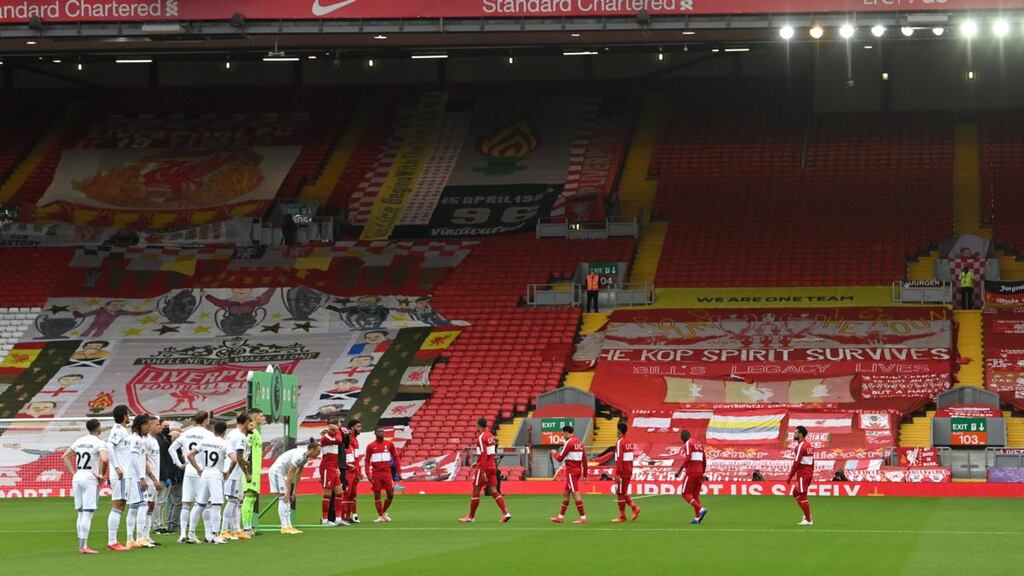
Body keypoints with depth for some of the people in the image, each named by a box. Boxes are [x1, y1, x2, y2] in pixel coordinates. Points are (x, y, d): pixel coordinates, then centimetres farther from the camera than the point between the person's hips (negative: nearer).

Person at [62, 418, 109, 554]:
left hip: (77, 478, 7)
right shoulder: (99, 443, -7)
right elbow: (104, 459, -23)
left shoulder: (79, 441, 13)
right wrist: (101, 475, -8)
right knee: (87, 514, -7)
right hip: (90, 478, -7)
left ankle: (81, 545, 15)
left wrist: (73, 473, 13)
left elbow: (65, 457, 16)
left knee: (81, 514, 12)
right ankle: (83, 546, -11)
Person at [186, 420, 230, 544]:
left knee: (202, 505, 13)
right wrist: (228, 472, -4)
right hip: (216, 475, -5)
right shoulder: (224, 444, -6)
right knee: (216, 506, -5)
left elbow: (190, 455, 5)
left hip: (204, 475, 5)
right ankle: (214, 535, -8)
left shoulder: (204, 441, 7)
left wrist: (198, 469, 10)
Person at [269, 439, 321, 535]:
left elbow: (298, 474, 8)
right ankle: (284, 527, -13)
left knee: (287, 500, 7)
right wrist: (288, 492, -25)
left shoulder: (305, 457, 2)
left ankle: (288, 526, 6)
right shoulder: (299, 456, -26)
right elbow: (289, 475, -26)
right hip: (277, 471, -10)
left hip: (282, 472, 10)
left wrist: (294, 491, 7)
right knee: (284, 499, -12)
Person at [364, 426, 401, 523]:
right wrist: (368, 474, -7)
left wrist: (398, 472, 1)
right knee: (377, 495, 1)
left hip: (387, 473, 1)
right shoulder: (370, 446, 2)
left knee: (391, 495, -1)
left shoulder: (389, 444, 6)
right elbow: (367, 461, 3)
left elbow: (395, 458, 8)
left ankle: (384, 512, 20)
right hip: (376, 474, -1)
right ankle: (380, 516, 8)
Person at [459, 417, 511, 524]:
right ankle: (505, 513, -9)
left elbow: (483, 455, -20)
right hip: (492, 466, 7)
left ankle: (471, 517, 12)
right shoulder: (490, 436, 10)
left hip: (483, 467, -7)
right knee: (494, 491, 5)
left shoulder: (481, 437, -14)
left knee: (476, 492, 4)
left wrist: (483, 472, -21)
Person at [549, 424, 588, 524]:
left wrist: (554, 453, 12)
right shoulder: (579, 443, 12)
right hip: (578, 470, 9)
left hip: (571, 471, -9)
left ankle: (583, 517, -15)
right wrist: (585, 474, 17)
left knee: (575, 493, -10)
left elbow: (560, 458, -9)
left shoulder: (569, 443, -12)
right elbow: (584, 460, 12)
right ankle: (561, 517, 20)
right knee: (565, 493, 15)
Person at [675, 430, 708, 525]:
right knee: (695, 495, 12)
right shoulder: (699, 444, 18)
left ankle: (700, 509, -21)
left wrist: (679, 471, -18)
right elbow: (704, 461, 21)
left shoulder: (688, 444, -6)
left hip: (691, 473, -8)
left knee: (686, 494, -2)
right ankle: (697, 518, 3)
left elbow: (687, 458, -19)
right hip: (699, 472, 8)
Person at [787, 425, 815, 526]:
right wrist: (811, 474, 21)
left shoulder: (800, 446, -15)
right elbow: (812, 462, 17)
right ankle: (807, 514, 14)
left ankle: (808, 520, -2)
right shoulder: (809, 445, 14)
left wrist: (790, 477, -16)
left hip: (802, 474, -9)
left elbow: (796, 463, -19)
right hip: (809, 473, 9)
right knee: (796, 493, 18)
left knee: (802, 496, -4)